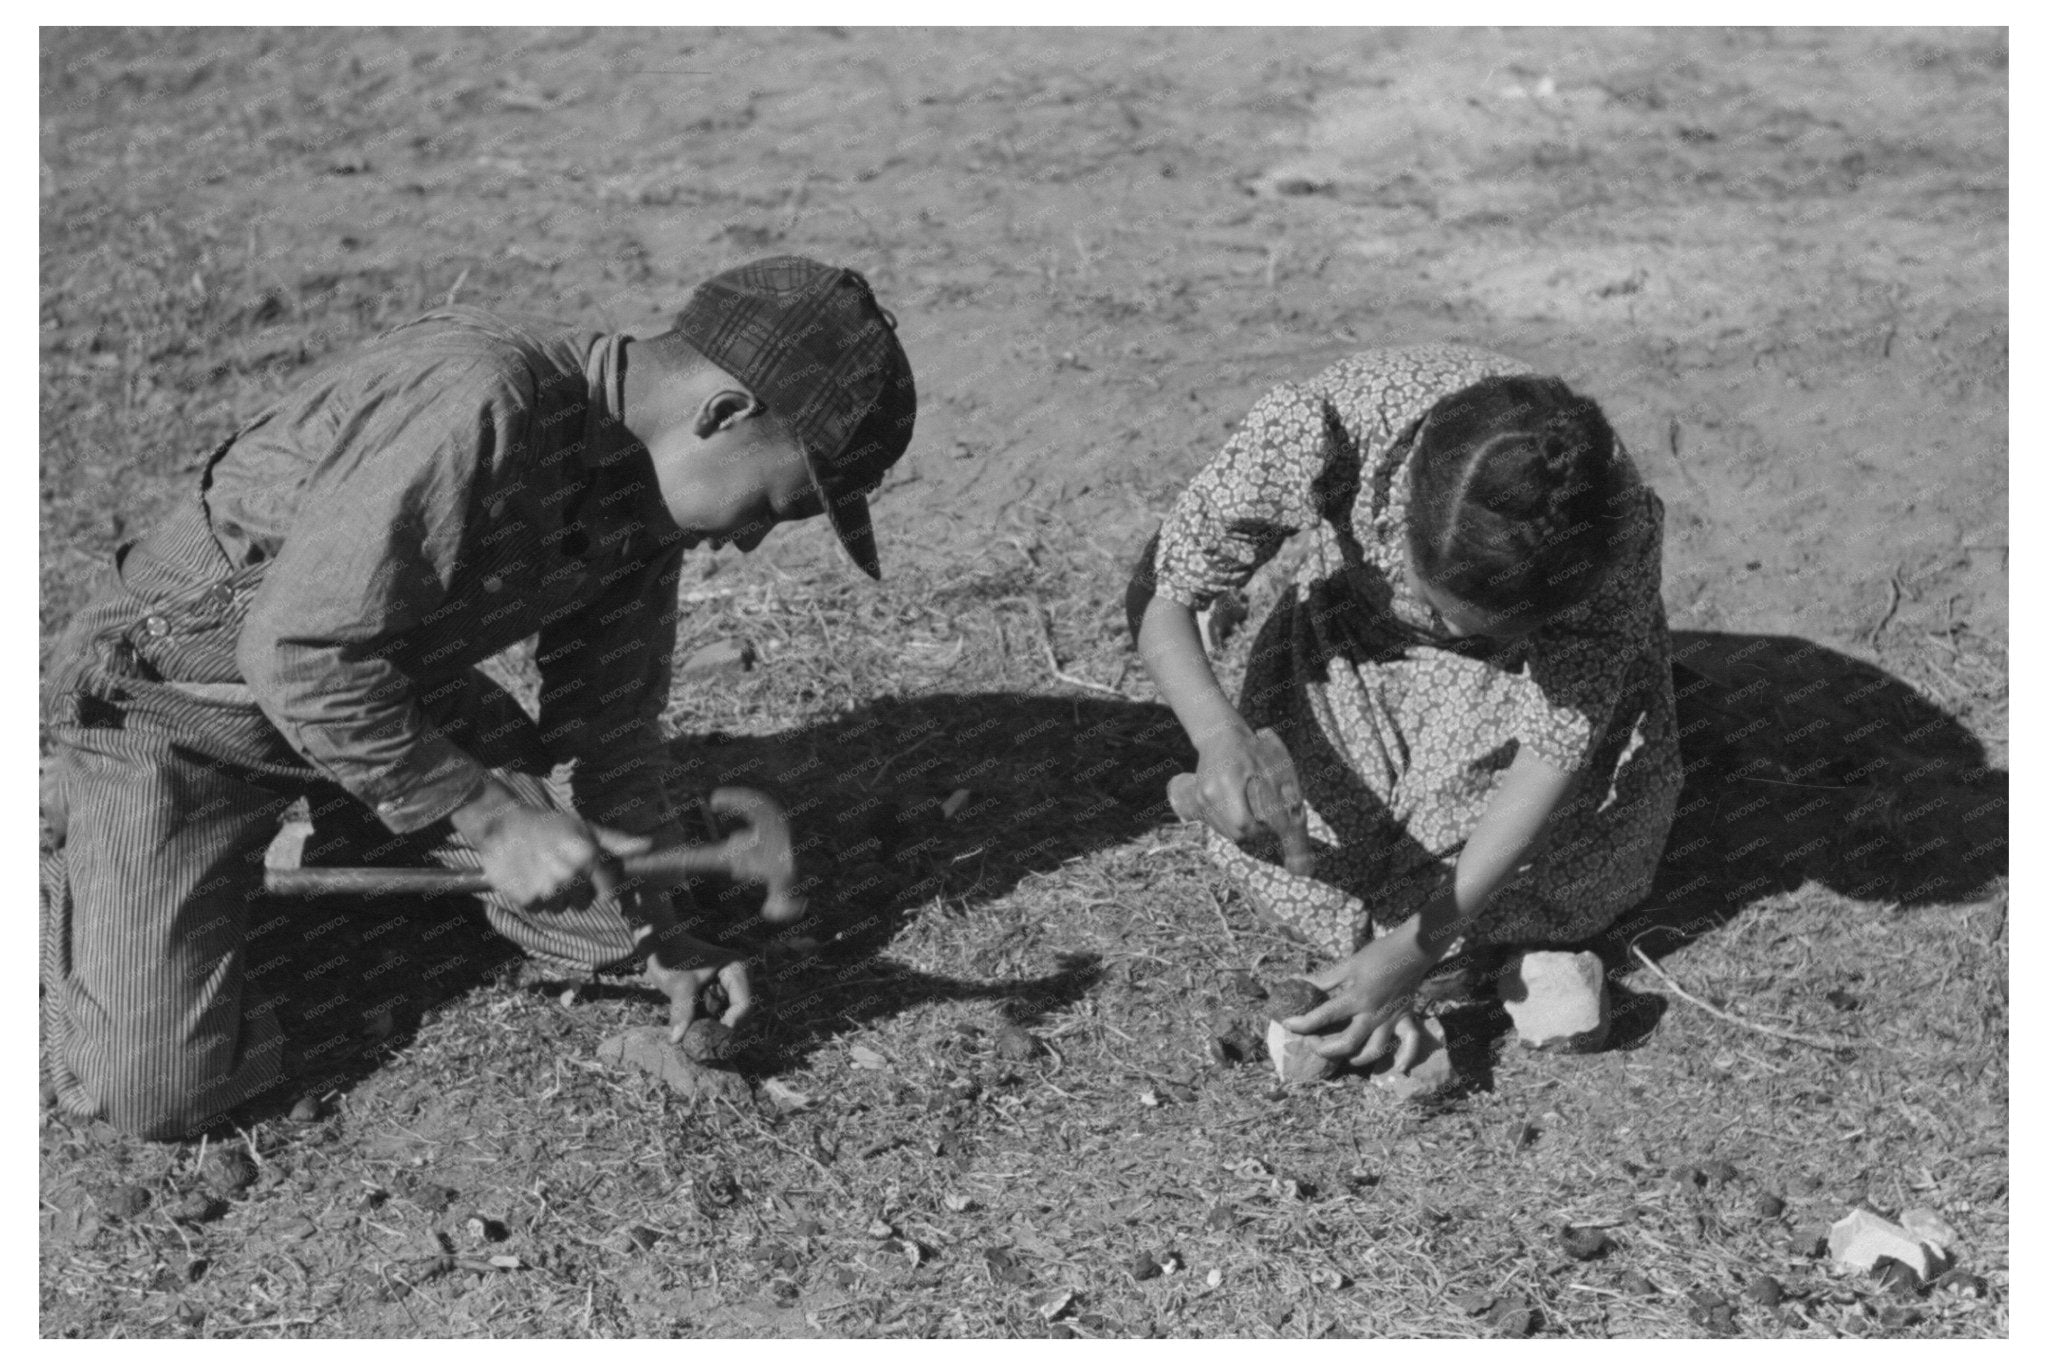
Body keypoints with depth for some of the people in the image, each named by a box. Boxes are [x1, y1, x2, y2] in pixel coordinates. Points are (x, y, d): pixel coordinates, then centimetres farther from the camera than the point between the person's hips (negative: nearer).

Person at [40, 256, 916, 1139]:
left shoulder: (648, 487, -6)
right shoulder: (473, 403, -34)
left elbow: (608, 717, 3)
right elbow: (296, 656, -34)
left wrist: (659, 932, 2)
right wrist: (487, 818, -30)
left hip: (393, 687, 7)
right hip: (176, 695, -7)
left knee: (608, 909, 0)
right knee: (157, 1091, -16)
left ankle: (362, 837, 22)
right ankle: (54, 893, 14)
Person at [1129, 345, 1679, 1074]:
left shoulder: (1618, 529, -39)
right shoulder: (1314, 433, -41)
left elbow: (1553, 756, -31)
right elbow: (1160, 592, -30)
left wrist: (1415, 949, -34)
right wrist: (1220, 735, -51)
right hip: (1357, 635, 1)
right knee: (1265, 828, -18)